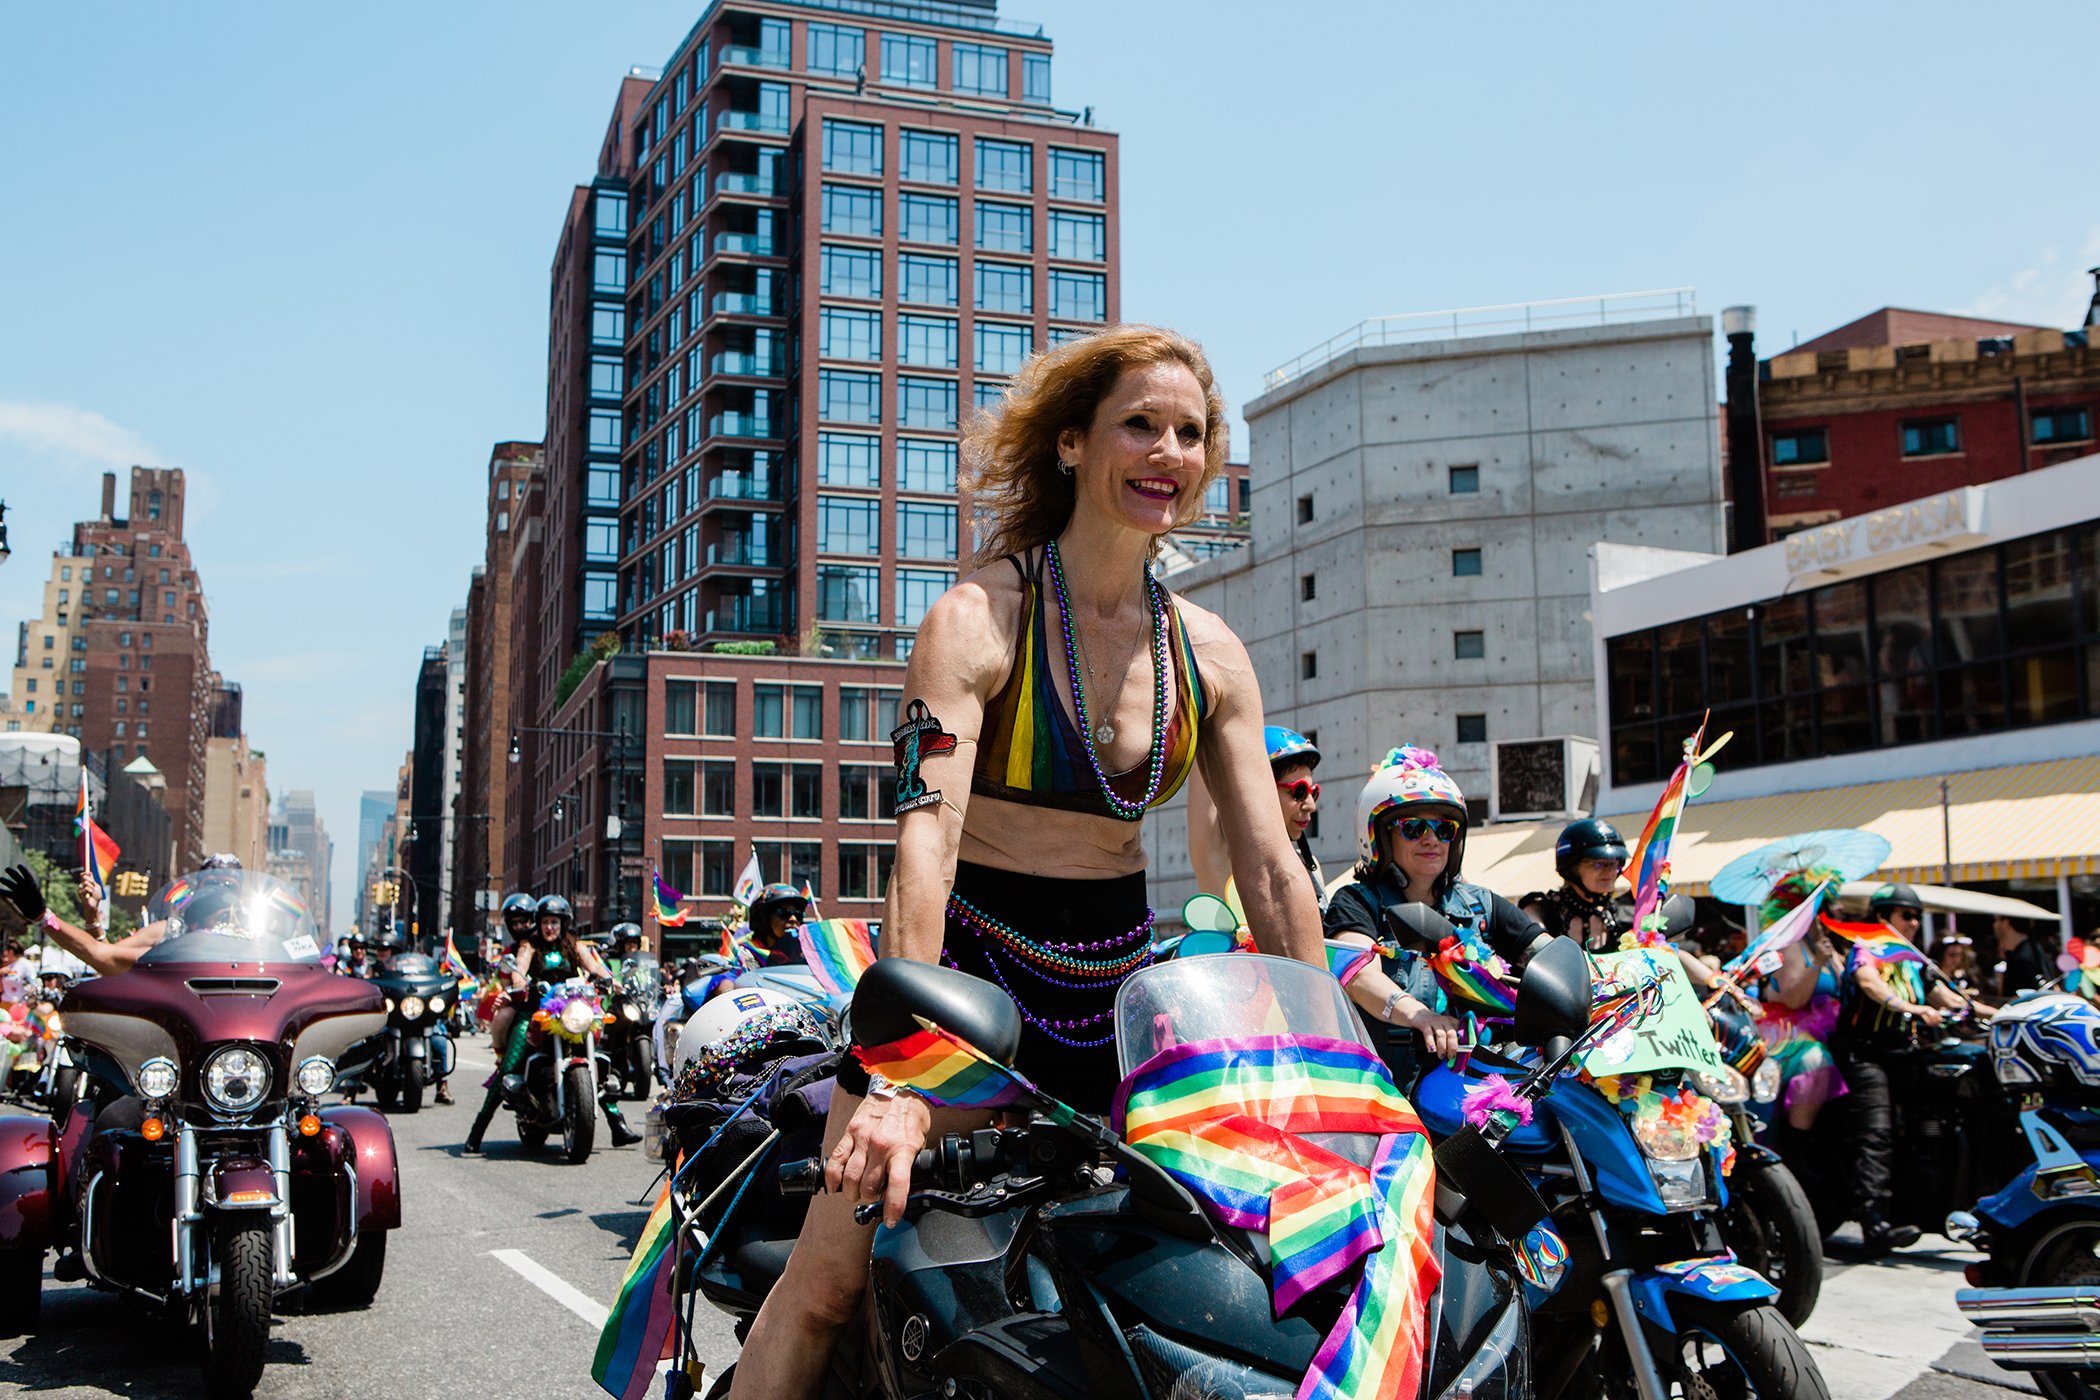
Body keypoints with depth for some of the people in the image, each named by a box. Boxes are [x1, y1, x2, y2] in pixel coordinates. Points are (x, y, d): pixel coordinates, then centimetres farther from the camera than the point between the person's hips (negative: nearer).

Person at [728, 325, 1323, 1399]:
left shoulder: (1210, 653, 3)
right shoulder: (980, 616, -13)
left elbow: (1272, 870, 3)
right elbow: (925, 835, -25)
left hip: (1119, 988, 5)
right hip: (967, 969, -5)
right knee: (831, 1281, -10)